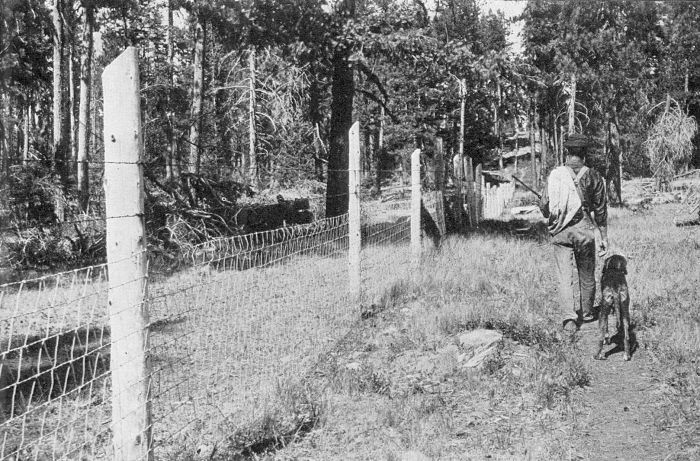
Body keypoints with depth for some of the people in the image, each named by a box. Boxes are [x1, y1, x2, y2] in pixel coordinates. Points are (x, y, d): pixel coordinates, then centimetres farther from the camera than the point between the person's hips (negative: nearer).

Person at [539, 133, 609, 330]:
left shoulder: (555, 175, -2)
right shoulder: (592, 176, -3)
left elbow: (544, 205, 2)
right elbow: (600, 209, 0)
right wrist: (603, 237, 7)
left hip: (560, 232, 0)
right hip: (584, 230, 0)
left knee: (566, 275, 2)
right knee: (587, 274, 16)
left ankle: (570, 316, -8)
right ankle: (587, 312, 30)